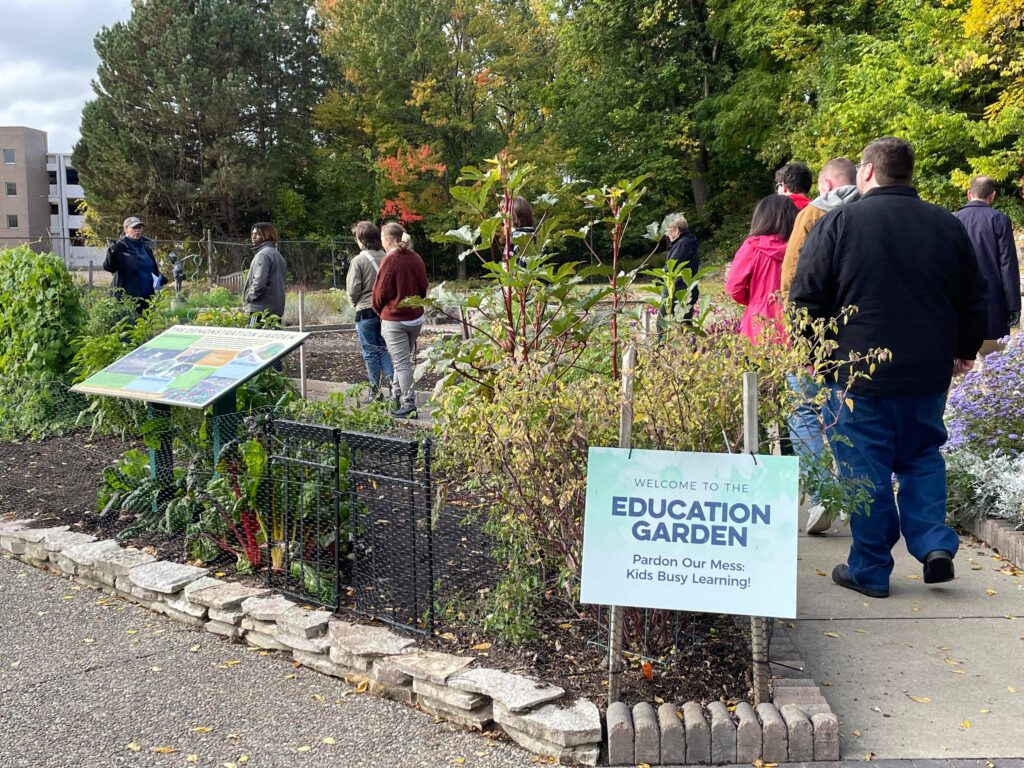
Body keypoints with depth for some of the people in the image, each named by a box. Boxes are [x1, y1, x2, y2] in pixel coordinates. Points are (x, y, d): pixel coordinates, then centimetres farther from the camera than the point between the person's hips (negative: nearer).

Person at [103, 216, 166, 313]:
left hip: (147, 298, 6)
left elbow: (154, 270, 23)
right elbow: (108, 267, -14)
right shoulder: (120, 248, -3)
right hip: (127, 297, -6)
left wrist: (160, 279, 3)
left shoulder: (146, 248, 15)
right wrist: (112, 253, -32)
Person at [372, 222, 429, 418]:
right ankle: (396, 397, 27)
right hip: (416, 317, 7)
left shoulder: (390, 260, -15)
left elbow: (381, 292, -10)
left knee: (401, 363, -3)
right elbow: (423, 287, 10)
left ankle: (409, 405, -3)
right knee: (403, 359, 18)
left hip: (394, 320, -7)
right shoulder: (416, 258, 4)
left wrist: (378, 309, 8)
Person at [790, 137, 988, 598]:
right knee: (922, 457, 20)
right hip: (928, 372, 4)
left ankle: (869, 570, 12)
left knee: (865, 471, 4)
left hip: (857, 373, -4)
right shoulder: (948, 226, 6)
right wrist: (964, 351, 27)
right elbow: (973, 301, 14)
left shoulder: (838, 223, -7)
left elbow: (806, 299, -6)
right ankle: (935, 545, 7)